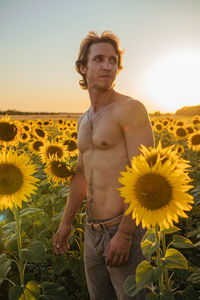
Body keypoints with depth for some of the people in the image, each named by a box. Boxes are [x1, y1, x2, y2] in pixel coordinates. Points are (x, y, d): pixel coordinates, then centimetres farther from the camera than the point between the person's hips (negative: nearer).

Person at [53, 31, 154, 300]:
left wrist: (124, 234, -20)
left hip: (125, 229, -7)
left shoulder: (131, 109, -13)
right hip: (93, 231, 8)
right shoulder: (84, 121, 11)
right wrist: (66, 222, 20)